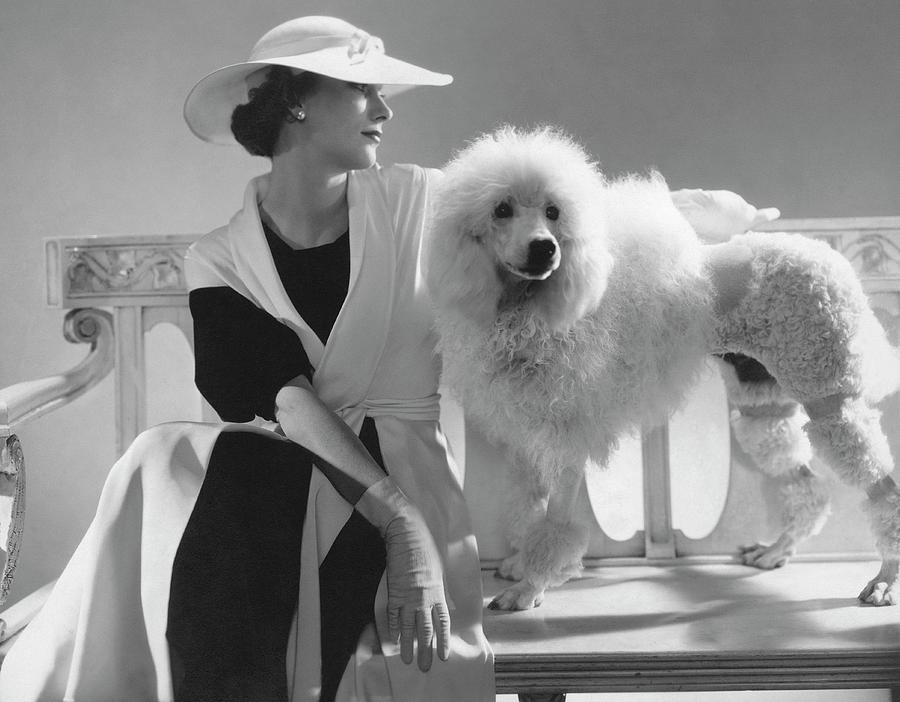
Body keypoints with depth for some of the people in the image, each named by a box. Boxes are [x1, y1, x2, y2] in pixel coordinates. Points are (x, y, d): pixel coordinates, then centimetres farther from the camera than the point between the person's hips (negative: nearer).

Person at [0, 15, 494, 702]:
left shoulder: (420, 201, 3)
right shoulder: (219, 260, 3)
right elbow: (288, 402, -12)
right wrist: (401, 521, -24)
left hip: (403, 468, -1)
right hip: (272, 471, 2)